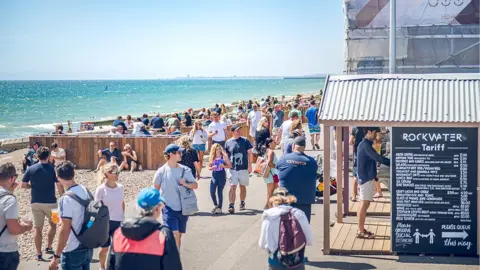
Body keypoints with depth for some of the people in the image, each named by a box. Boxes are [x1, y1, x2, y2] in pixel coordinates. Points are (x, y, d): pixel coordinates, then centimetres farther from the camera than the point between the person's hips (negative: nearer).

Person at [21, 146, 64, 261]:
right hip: (50, 202, -2)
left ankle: (39, 254, 9)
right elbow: (59, 186, -10)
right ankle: (48, 247, 21)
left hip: (36, 202, 2)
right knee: (53, 224, 22)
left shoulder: (31, 169, -2)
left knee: (37, 228, 8)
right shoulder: (53, 169, -9)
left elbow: (23, 185, 0)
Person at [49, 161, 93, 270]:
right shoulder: (85, 190, 2)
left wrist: (56, 256, -17)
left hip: (73, 251, -7)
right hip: (88, 247, 7)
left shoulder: (66, 199, -20)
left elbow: (65, 229, -22)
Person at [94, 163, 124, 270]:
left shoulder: (120, 187, 1)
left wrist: (122, 216, 7)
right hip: (106, 222, -3)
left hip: (118, 222, 3)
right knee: (105, 248, 11)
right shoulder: (101, 189, -12)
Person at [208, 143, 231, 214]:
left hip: (222, 176, -3)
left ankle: (219, 208, 11)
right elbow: (209, 167, 13)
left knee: (220, 192, 2)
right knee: (212, 192, -5)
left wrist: (224, 166, -18)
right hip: (214, 176, 3)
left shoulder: (223, 157, -4)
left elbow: (230, 165, -2)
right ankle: (215, 205, 19)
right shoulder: (212, 158, 4)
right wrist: (212, 168, -8)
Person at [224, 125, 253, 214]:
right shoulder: (228, 142, 2)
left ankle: (242, 203, 27)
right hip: (232, 169, -1)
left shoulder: (245, 140, 0)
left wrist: (250, 165, -2)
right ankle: (231, 205, -11)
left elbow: (250, 153, 3)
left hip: (243, 168, 1)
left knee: (243, 186, 12)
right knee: (232, 187, -9)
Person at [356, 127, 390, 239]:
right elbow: (377, 158, -25)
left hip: (366, 177, 10)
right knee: (364, 204, -6)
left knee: (365, 204, 13)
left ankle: (361, 229, 18)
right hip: (366, 178, -10)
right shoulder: (366, 145, -17)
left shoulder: (365, 144, 15)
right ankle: (361, 231, -1)